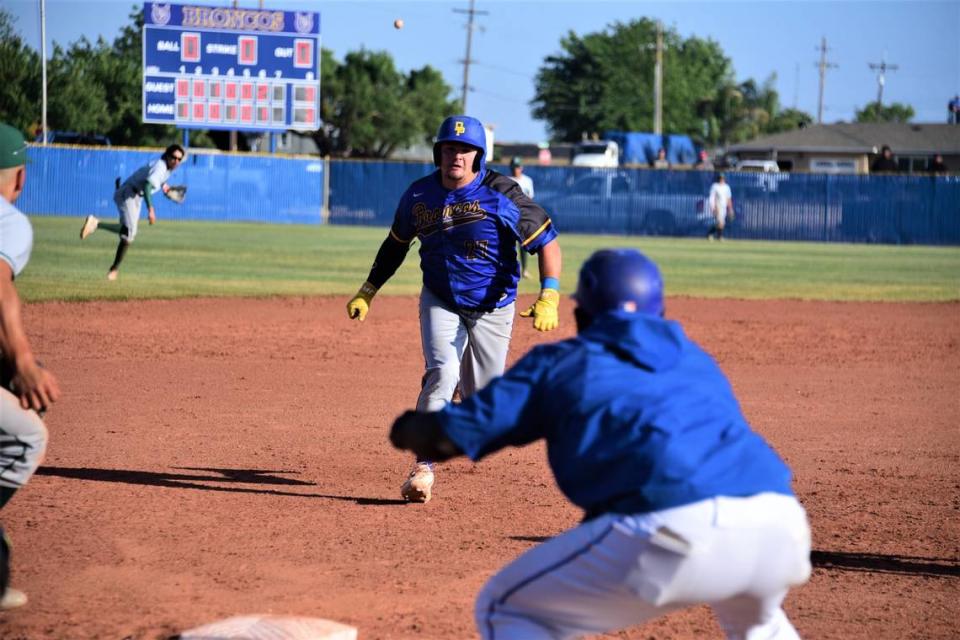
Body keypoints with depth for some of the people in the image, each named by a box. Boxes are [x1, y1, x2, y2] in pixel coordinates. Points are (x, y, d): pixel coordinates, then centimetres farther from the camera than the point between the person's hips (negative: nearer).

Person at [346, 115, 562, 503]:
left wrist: (549, 298, -27)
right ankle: (424, 465, -21)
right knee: (441, 373, -22)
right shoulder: (419, 195, -6)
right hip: (441, 302, 1)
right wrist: (367, 292, 9)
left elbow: (546, 242, -16)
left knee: (482, 396, 7)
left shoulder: (501, 194, -17)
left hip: (493, 308, -1)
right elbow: (396, 243, 12)